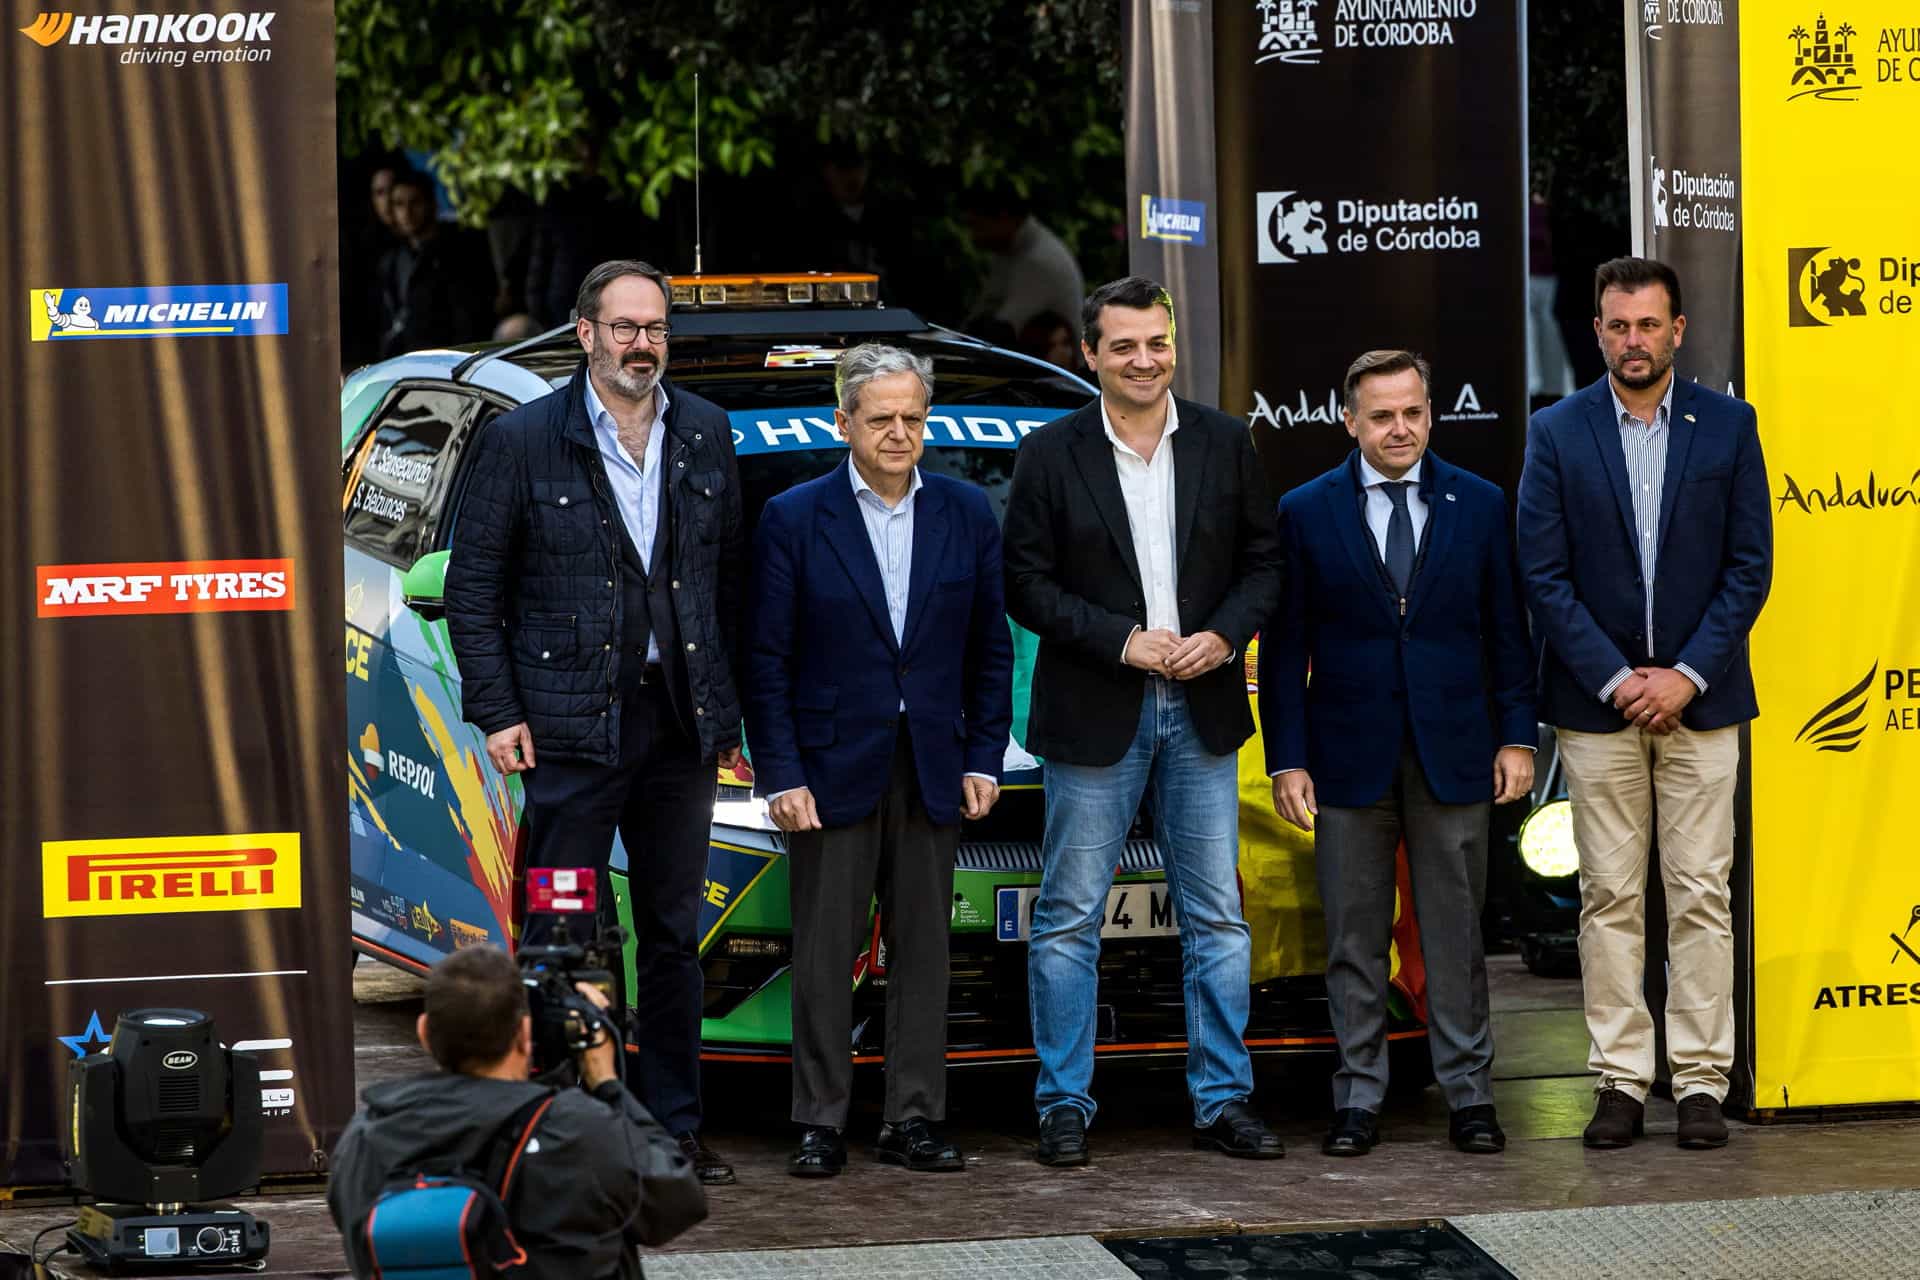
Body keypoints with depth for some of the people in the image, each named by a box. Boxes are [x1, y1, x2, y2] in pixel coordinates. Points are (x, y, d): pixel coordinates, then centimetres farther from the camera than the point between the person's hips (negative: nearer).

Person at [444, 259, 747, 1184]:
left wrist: (728, 710, 8)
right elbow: (472, 589, -1)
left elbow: (731, 579, 13)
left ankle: (674, 1130, 19)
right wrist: (497, 713, -8)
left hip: (680, 723, 4)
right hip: (572, 724, -4)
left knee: (674, 936, 10)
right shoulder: (522, 440, -2)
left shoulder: (706, 437, 9)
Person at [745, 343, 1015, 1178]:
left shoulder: (968, 515, 6)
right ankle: (820, 1125, 7)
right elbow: (767, 661, -3)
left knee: (923, 948, 6)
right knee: (825, 953, 0)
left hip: (932, 771, 3)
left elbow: (990, 649, 10)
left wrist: (984, 760, 3)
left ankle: (913, 1123, 12)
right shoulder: (793, 520, -3)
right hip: (832, 767, -3)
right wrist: (781, 776, -9)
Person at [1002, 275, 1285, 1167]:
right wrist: (1122, 641, -14)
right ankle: (1064, 1108, 8)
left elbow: (1264, 560, 8)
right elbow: (1025, 584, -4)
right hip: (1094, 716, -2)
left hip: (1201, 711, 3)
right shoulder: (1050, 455, -2)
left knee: (1217, 917, 5)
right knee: (1070, 918, 0)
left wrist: (1223, 635, -10)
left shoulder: (1224, 444, 6)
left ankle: (1222, 1101, 13)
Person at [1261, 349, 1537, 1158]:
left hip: (1453, 752, 0)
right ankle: (1359, 1098, 11)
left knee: (1456, 933, 5)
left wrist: (1517, 736, 0)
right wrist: (1287, 760, -4)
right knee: (1353, 938, 4)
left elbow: (1507, 631, 8)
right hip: (1350, 756, 0)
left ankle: (1468, 1093, 12)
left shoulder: (1480, 506, 5)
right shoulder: (1306, 512, 2)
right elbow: (1284, 647, 2)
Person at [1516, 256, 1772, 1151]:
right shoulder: (1557, 433, 2)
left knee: (1700, 894, 0)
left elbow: (1750, 565, 1)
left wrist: (1687, 674, -9)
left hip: (1699, 697, 0)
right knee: (1608, 898, 2)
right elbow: (1544, 574, -1)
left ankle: (1701, 1080, 5)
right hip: (1596, 699, 0)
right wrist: (1615, 679, -9)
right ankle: (1621, 1081, 7)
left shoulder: (1728, 426, 3)